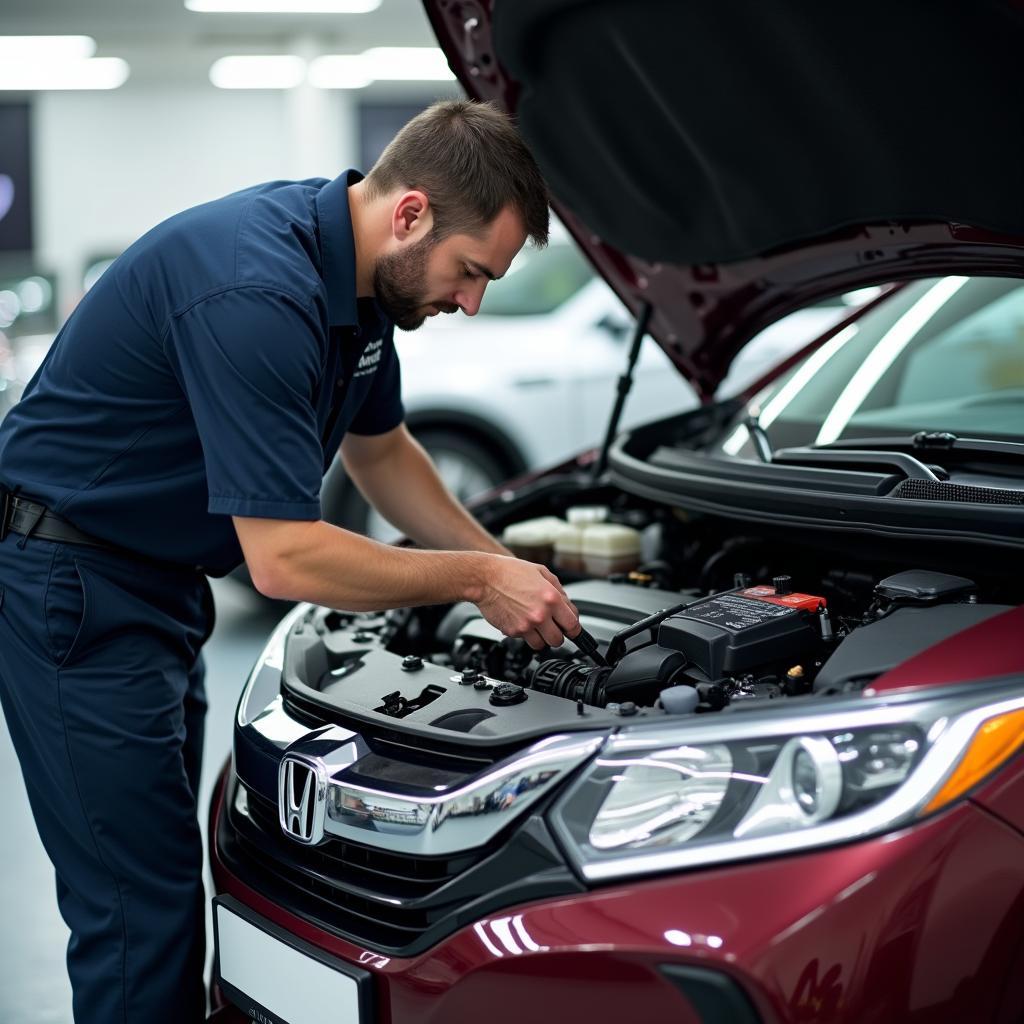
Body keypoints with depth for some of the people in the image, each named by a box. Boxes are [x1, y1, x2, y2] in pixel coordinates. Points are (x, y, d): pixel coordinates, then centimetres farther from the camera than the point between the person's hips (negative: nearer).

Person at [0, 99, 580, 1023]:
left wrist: (504, 567, 9)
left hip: (158, 581, 10)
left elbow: (378, 449, 17)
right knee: (140, 903, -6)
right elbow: (285, 558, -30)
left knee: (162, 876, 16)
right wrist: (477, 578, -19)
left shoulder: (364, 277, 0)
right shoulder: (255, 294, -30)